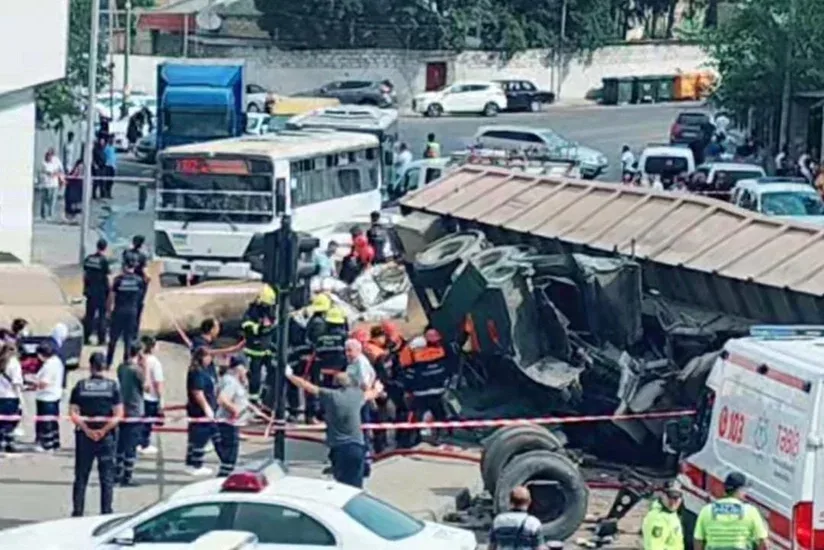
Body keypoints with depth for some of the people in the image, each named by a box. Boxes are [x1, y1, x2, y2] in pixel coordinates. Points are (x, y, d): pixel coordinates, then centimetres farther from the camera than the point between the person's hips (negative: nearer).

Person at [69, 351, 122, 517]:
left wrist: (87, 430, -7)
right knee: (107, 477, 5)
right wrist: (104, 430, -9)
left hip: (84, 436, 1)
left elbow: (74, 414, -6)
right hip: (107, 437, -1)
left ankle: (77, 512, 8)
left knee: (81, 477, 9)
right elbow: (118, 415, -9)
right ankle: (106, 512, 2)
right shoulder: (112, 386, -3)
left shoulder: (80, 386, 0)